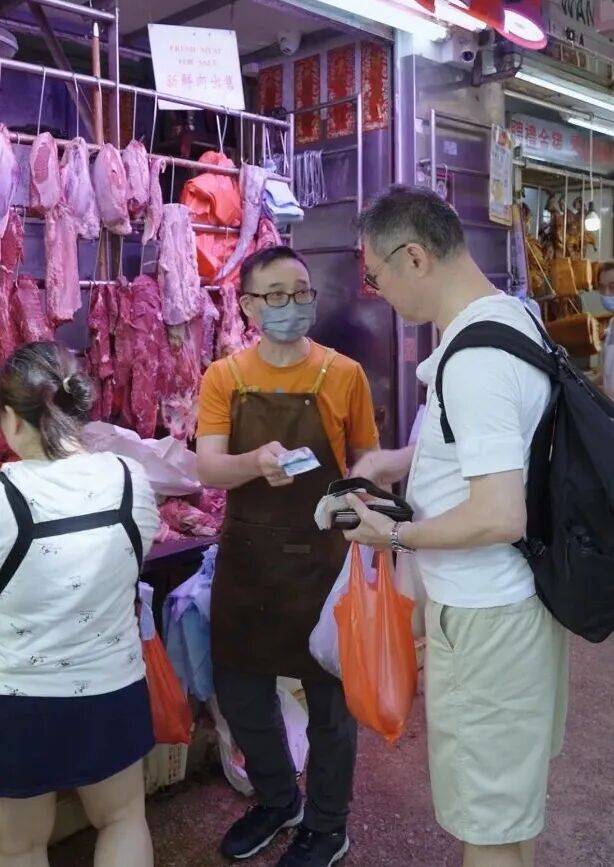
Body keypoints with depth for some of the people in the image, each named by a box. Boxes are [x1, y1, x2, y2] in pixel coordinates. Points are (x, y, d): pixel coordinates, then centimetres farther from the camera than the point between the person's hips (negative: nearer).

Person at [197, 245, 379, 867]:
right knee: (240, 692, 16)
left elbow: (365, 462, 3)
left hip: (320, 558, -2)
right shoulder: (223, 377, -2)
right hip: (244, 557, 3)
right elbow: (207, 468, -12)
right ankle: (277, 799, 43)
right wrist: (257, 461, -32)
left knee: (329, 699, 10)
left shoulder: (343, 374, -6)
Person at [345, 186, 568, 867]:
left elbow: (499, 518, -30)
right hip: (517, 597, 10)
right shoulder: (510, 315, 6)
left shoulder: (473, 359, -25)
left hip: (485, 618, -10)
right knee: (513, 794, 27)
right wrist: (409, 458, 12)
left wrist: (393, 535, -15)